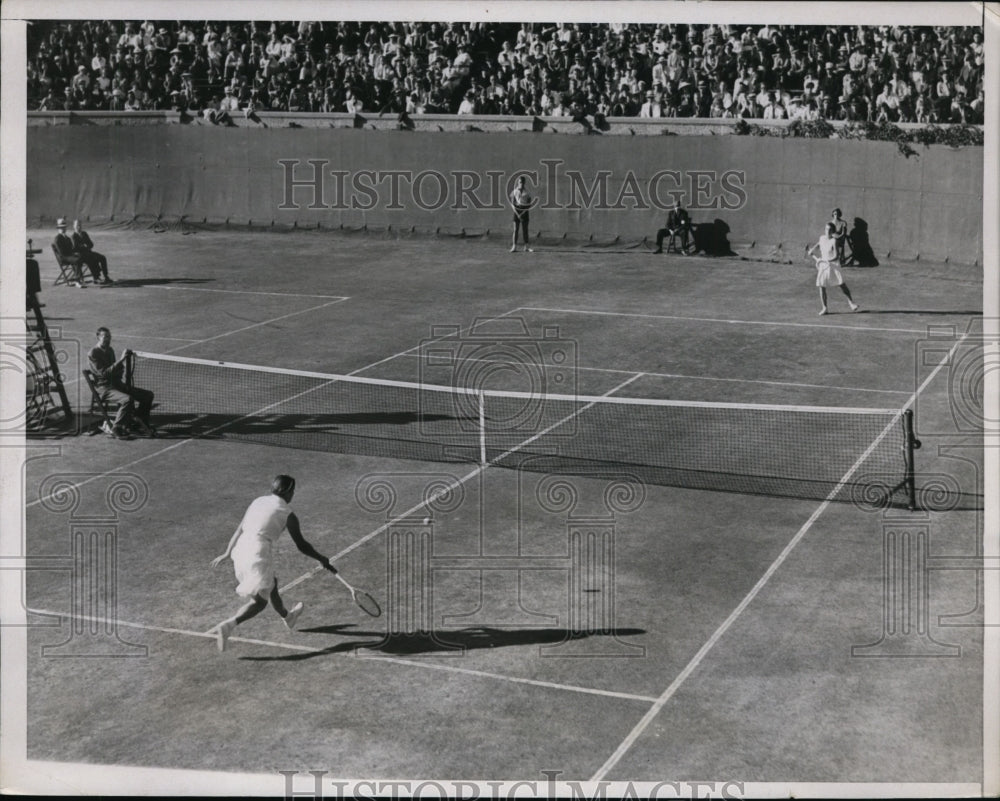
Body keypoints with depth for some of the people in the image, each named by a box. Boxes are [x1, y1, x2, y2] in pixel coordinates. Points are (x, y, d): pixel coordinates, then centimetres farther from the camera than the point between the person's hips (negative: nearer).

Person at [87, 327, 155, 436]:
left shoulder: (110, 350, 15)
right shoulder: (93, 354, -10)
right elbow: (104, 373, -21)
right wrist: (121, 360, -25)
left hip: (118, 384, 8)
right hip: (105, 389, -8)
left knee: (148, 395, -2)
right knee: (128, 399, -35)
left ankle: (142, 423, 15)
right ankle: (116, 429, -22)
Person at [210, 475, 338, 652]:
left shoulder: (257, 501, 16)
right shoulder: (287, 514, -1)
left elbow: (239, 530, 18)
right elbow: (301, 545, 3)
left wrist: (227, 553, 25)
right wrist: (322, 560, 16)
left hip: (240, 550, 8)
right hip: (259, 556, -8)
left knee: (271, 584, 29)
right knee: (259, 601, -2)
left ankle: (287, 617, 52)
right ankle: (228, 625, -23)